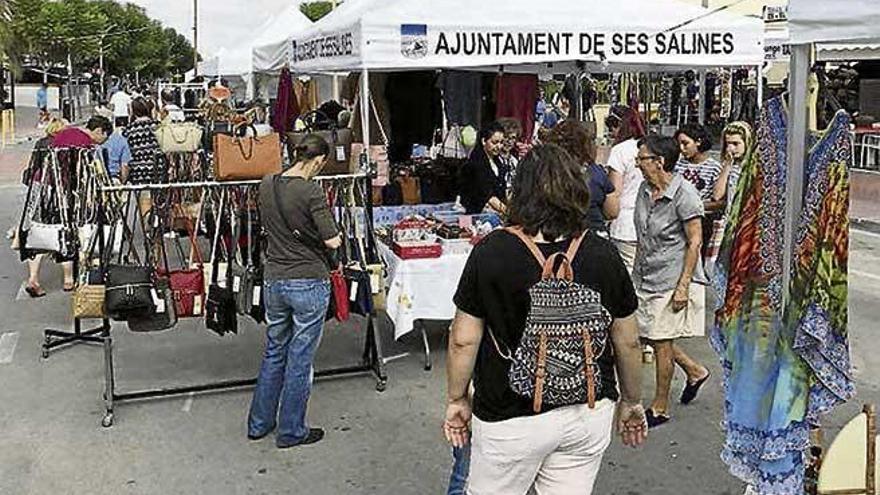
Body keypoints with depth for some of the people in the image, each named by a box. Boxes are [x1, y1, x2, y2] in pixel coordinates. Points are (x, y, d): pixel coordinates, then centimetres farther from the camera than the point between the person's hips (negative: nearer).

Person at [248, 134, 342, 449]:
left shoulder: (267, 185, 2)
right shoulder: (311, 191, -18)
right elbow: (332, 241, -18)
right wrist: (336, 236, 2)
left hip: (274, 281, 6)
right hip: (309, 284, -6)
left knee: (274, 352, 21)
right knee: (300, 359, 7)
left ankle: (259, 424, 31)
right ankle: (291, 432, 20)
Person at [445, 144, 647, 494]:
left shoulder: (491, 252, -15)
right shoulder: (603, 254, -7)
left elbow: (463, 340, -10)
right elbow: (628, 342, 1)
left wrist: (456, 400, 5)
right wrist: (631, 401, 16)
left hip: (512, 417, -3)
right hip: (590, 412, 3)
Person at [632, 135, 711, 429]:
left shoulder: (684, 195, -17)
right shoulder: (645, 190, 6)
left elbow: (694, 242, -15)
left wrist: (683, 286, -18)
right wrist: (636, 271, 16)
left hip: (671, 282, -8)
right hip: (644, 279, 8)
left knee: (661, 343, 1)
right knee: (646, 335, 14)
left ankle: (660, 408, 18)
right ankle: (695, 371, 37)